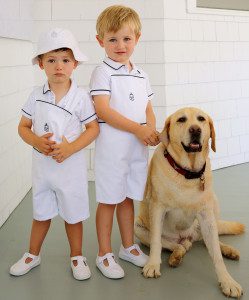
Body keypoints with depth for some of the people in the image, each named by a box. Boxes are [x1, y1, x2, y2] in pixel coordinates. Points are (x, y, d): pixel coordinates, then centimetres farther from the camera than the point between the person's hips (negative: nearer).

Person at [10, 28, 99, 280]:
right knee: (41, 213, 18)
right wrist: (36, 141, -17)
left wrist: (70, 148, -20)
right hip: (41, 163, 3)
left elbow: (93, 129, -8)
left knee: (73, 214, 11)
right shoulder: (36, 96, -2)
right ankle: (33, 254, 37)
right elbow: (23, 127, 4)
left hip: (71, 165, -2)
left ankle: (76, 256, 31)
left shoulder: (81, 97, -10)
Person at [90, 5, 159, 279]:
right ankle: (104, 254, 17)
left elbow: (148, 108, 15)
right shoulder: (103, 72, -8)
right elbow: (102, 110, -17)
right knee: (108, 201, 3)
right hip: (111, 147, -6)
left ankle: (128, 246, 32)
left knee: (128, 198, 17)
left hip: (138, 147, 6)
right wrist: (137, 128, -20)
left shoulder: (141, 75, 13)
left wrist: (151, 128, -6)